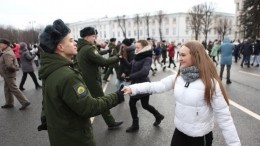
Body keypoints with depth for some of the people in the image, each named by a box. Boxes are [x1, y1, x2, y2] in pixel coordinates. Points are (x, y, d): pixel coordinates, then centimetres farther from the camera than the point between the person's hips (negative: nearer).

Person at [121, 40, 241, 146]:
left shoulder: (210, 83, -20)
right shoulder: (178, 77, -4)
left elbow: (223, 116, -16)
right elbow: (158, 86, -9)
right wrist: (133, 88, -15)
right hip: (179, 131, 5)